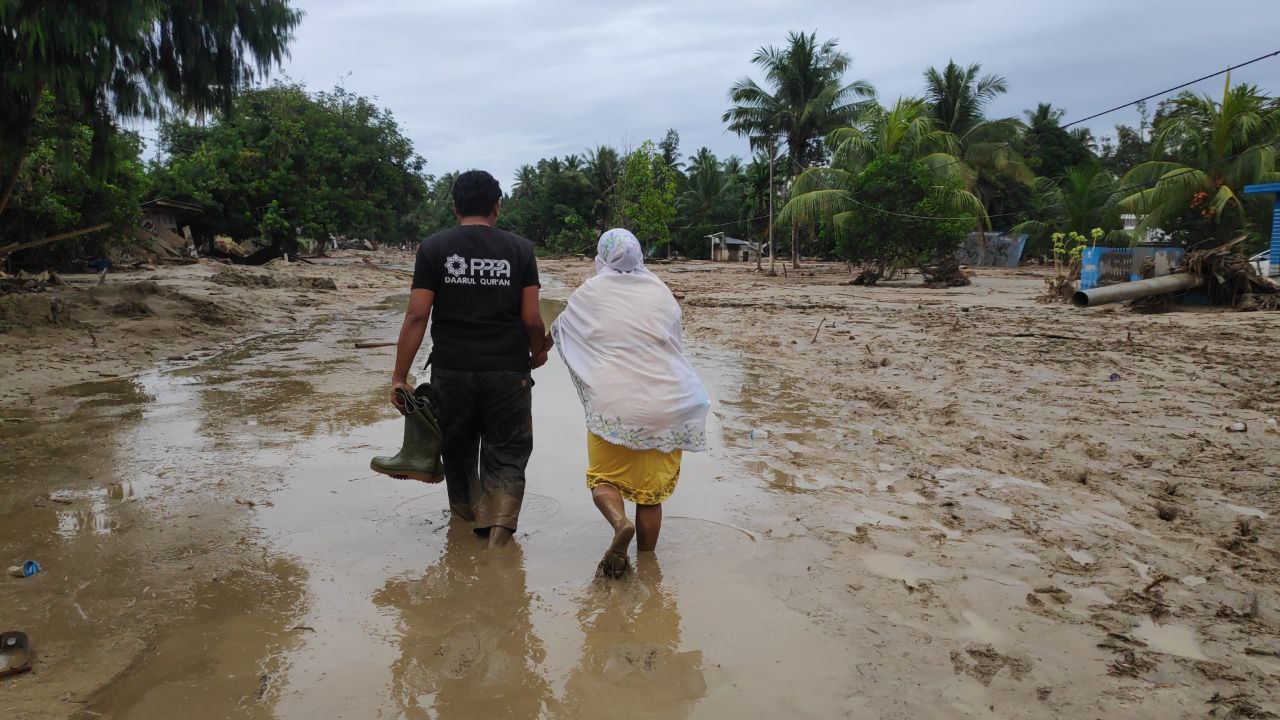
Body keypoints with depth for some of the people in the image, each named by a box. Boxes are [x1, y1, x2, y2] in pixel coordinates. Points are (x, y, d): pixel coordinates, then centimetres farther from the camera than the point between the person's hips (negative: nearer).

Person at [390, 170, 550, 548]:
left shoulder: (433, 248, -1)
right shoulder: (519, 248, -1)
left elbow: (417, 315, -7)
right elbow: (532, 319, -4)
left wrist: (399, 377, -4)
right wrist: (539, 351, 16)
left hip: (451, 371, 1)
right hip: (508, 372, -1)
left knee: (457, 449, 21)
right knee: (507, 456, 10)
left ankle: (466, 516, 40)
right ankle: (498, 529, -6)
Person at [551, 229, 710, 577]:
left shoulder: (590, 293, -1)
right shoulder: (660, 290, 3)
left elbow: (559, 329, 15)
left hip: (612, 403, -2)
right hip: (663, 404, 2)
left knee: (603, 477, 13)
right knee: (651, 490, 11)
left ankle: (620, 521, -16)